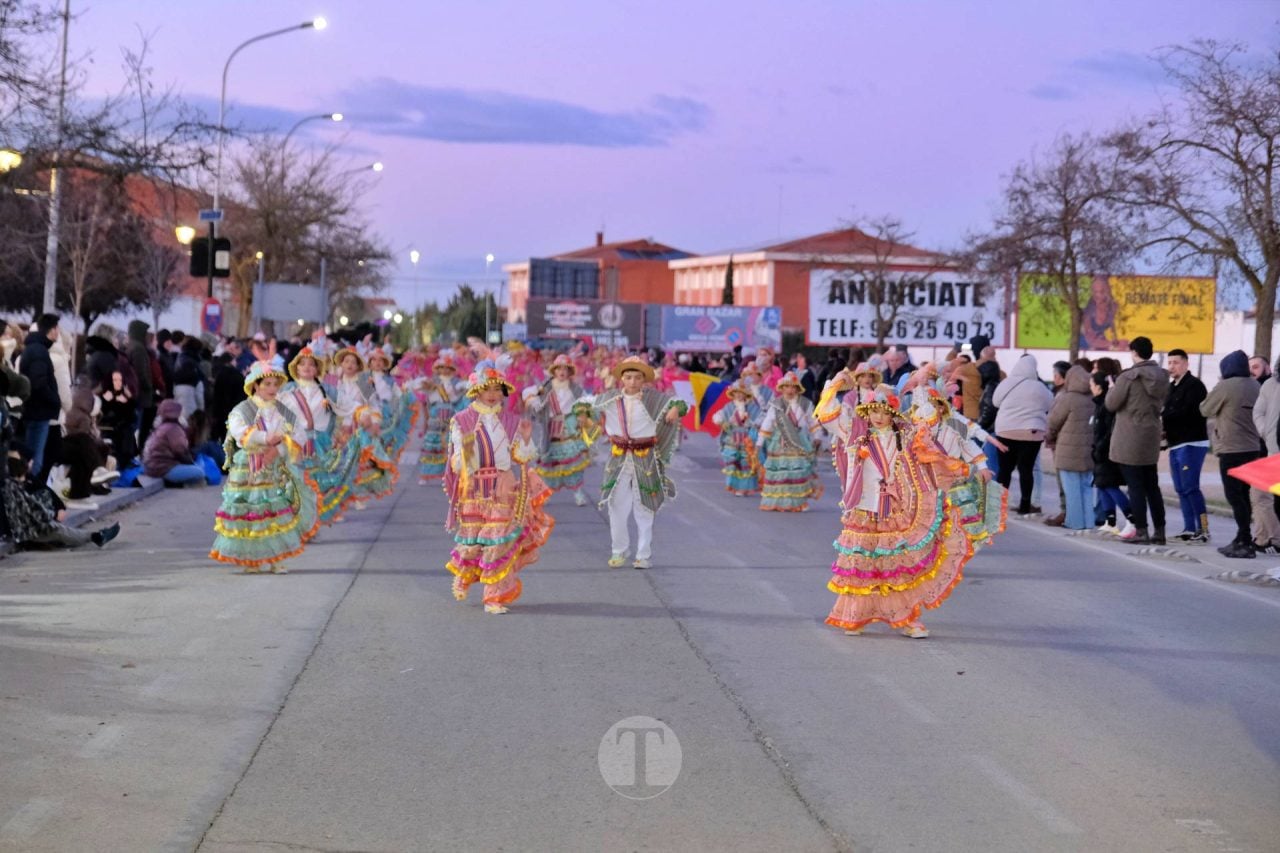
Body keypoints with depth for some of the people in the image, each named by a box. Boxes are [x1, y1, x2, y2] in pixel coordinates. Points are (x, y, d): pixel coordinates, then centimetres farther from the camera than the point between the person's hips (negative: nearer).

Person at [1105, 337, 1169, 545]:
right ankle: (1159, 531, 15)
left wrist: (1112, 388, 9)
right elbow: (1162, 404, 12)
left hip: (1130, 439, -6)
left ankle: (1141, 531, -3)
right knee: (1152, 486, 14)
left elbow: (1111, 404, -9)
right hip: (1151, 437, 6)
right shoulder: (1162, 376, 4)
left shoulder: (1128, 377, -16)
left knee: (1135, 487, -2)